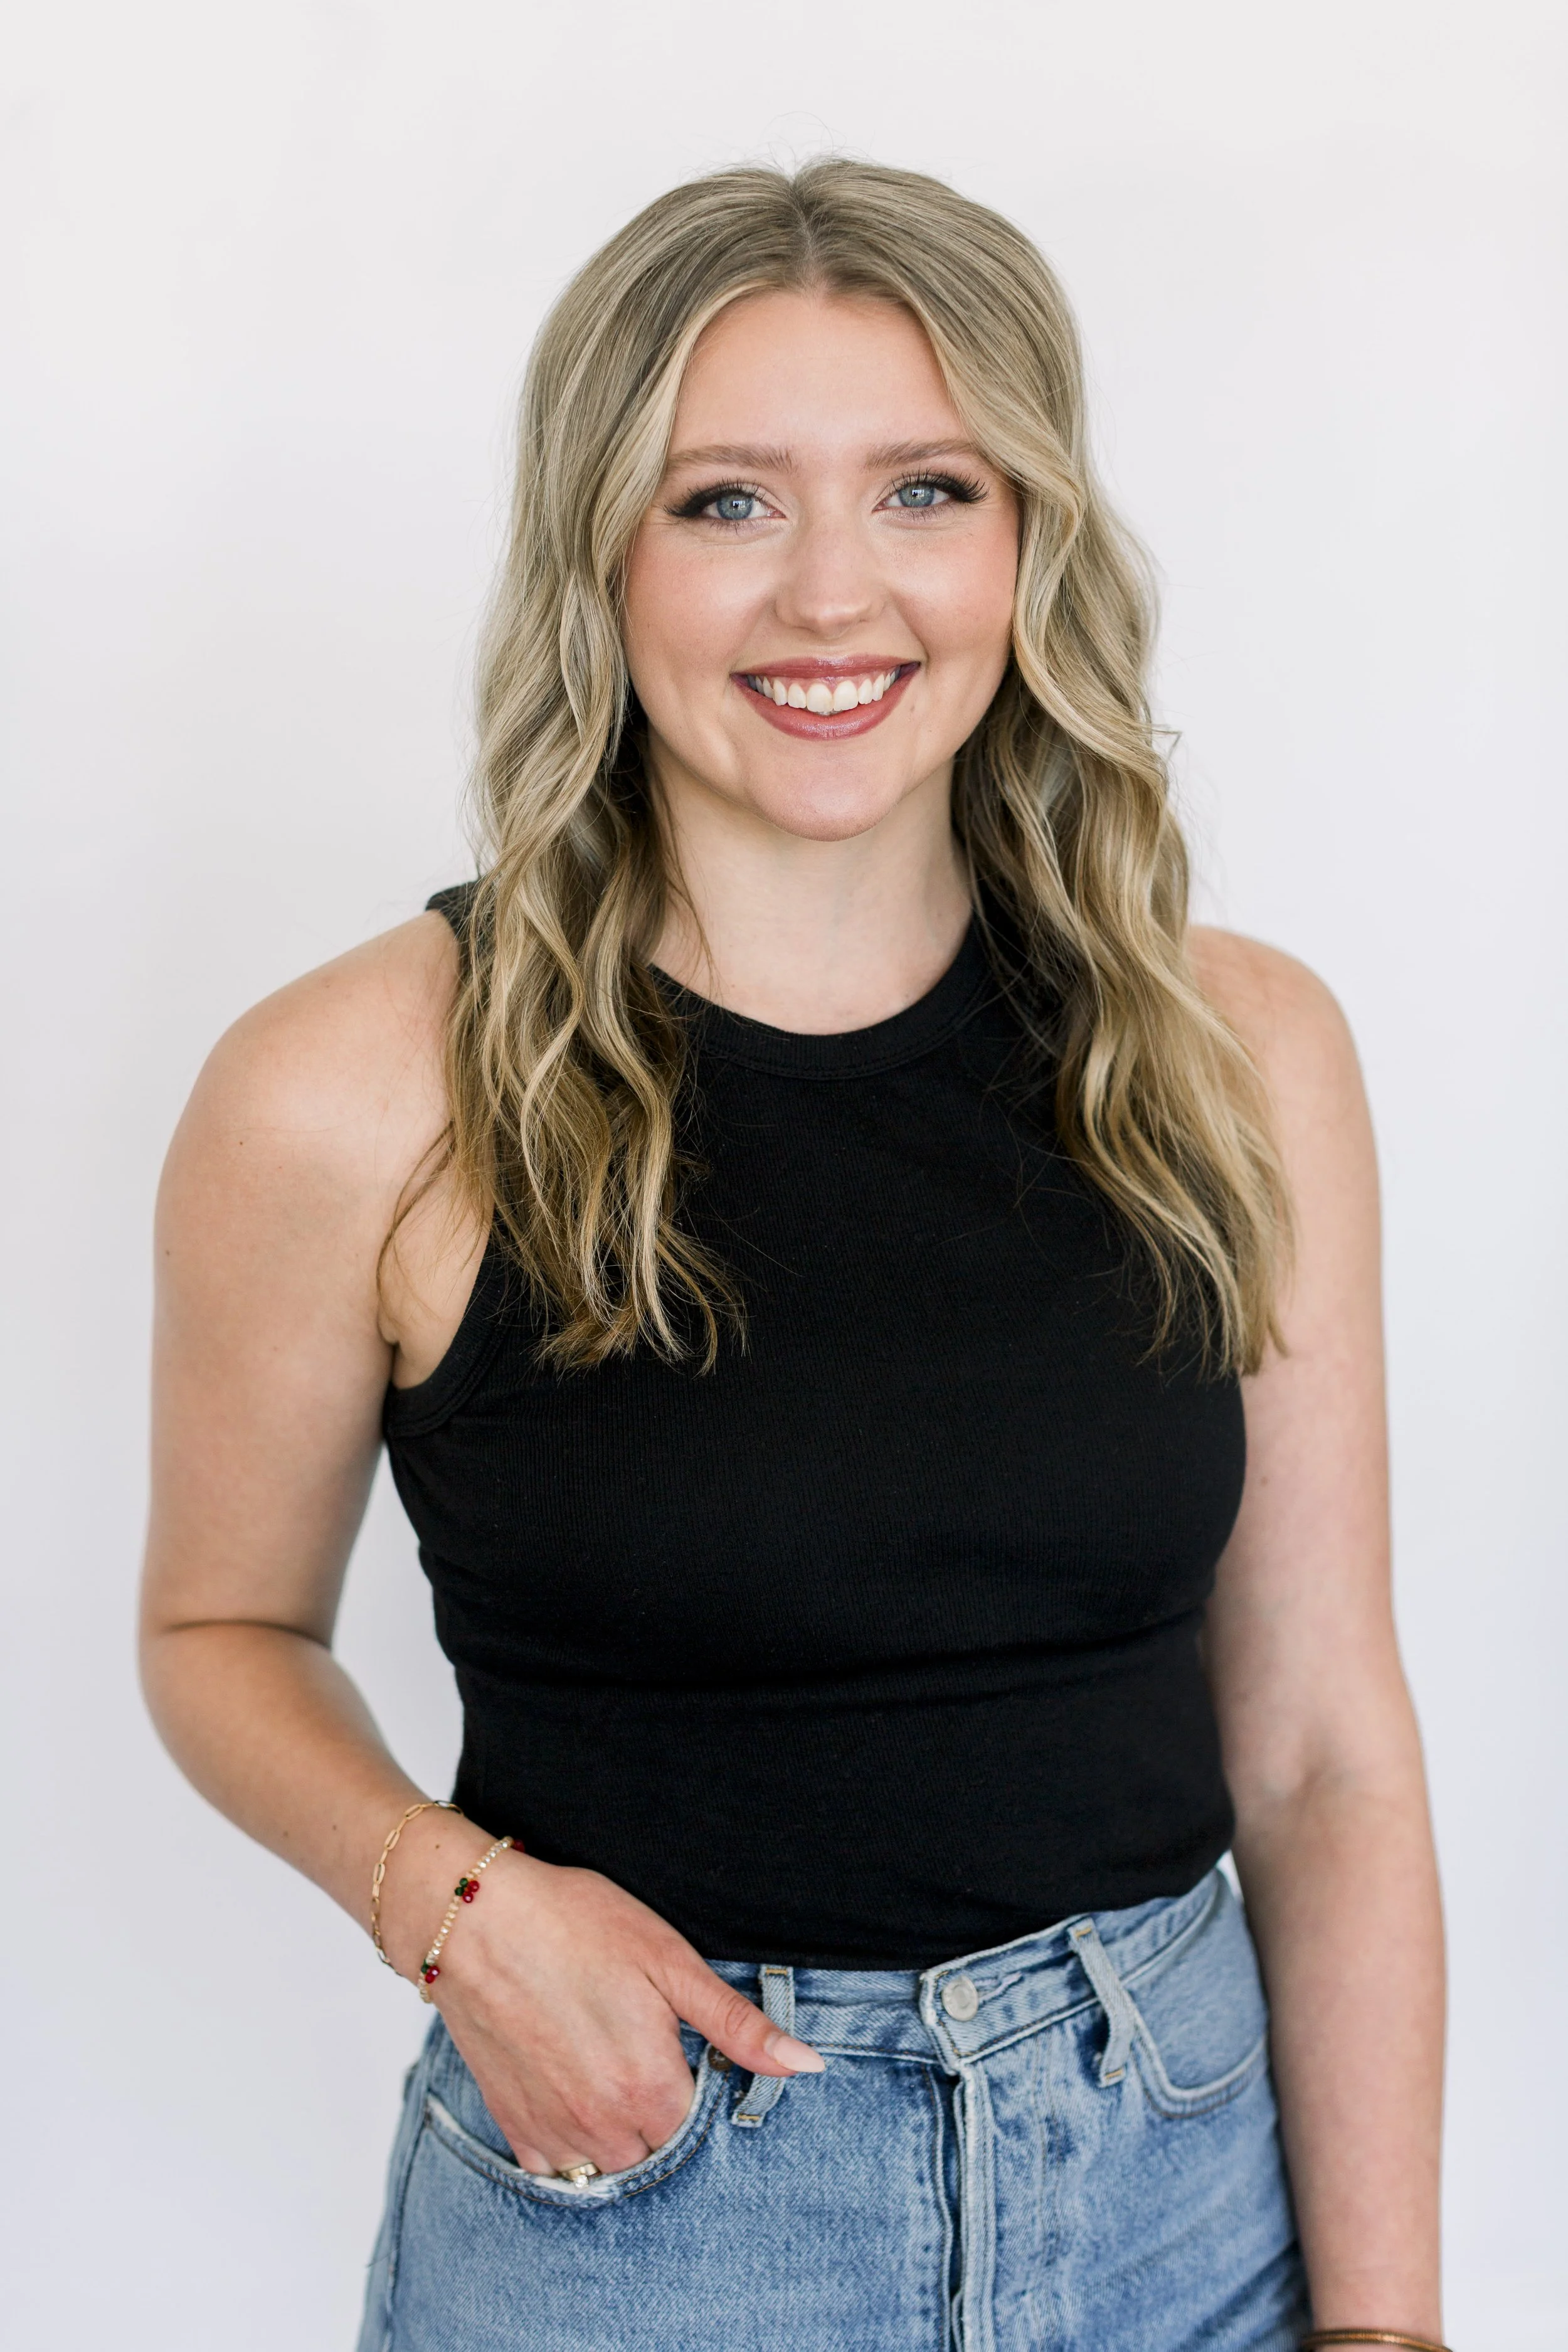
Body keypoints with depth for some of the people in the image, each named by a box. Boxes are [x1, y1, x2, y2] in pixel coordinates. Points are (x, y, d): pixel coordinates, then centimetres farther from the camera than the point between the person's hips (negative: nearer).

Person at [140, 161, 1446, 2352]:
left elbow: (1323, 1755, -2)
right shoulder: (355, 1095, -13)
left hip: (1188, 2171, 3)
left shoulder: (1243, 1053, -6)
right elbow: (225, 1631, 2)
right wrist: (445, 1893, -17)